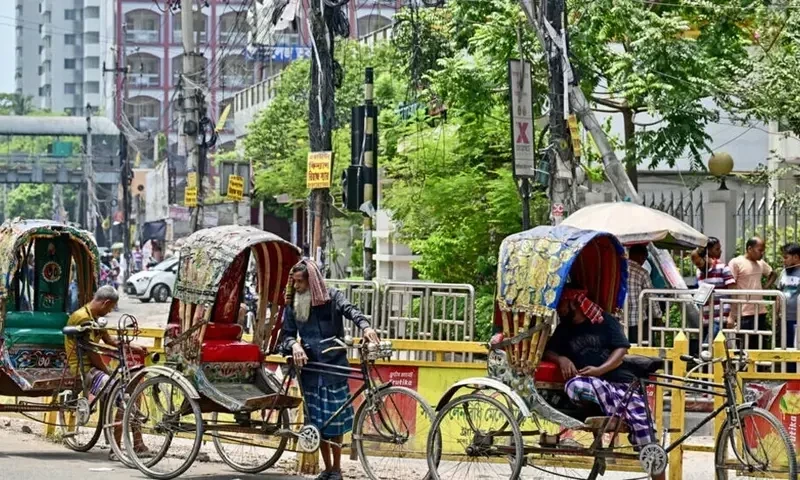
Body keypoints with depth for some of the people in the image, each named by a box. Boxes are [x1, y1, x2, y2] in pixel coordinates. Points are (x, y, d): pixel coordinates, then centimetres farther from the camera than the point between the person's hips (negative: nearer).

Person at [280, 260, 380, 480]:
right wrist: (294, 345, -19)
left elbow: (350, 310, -20)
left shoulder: (332, 297, -3)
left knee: (334, 421, -2)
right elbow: (287, 334, 6)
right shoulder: (293, 305, 6)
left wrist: (365, 326, -40)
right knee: (317, 421, 6)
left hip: (334, 366, -3)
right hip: (310, 368, 3)